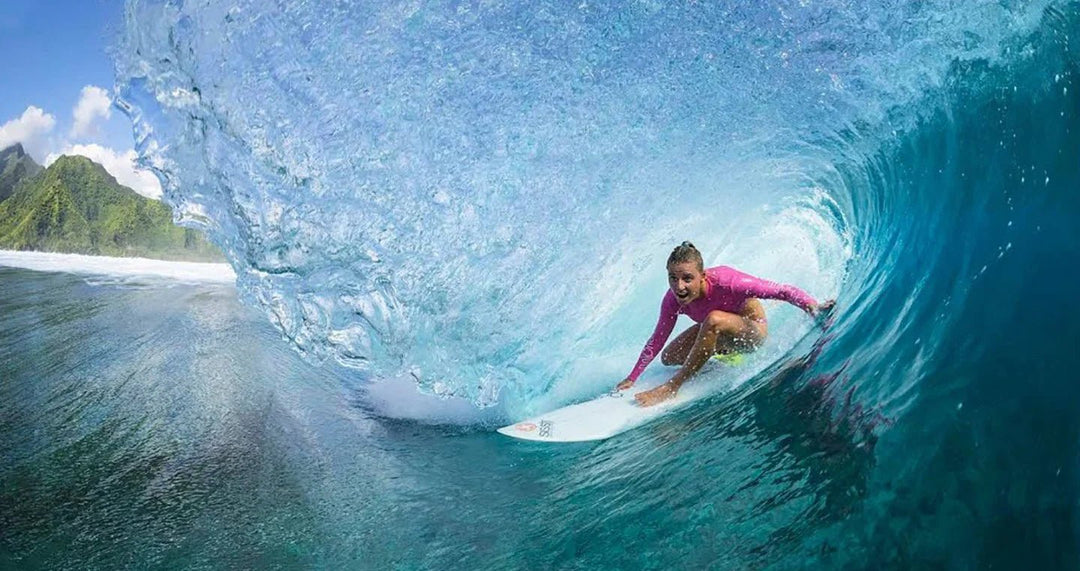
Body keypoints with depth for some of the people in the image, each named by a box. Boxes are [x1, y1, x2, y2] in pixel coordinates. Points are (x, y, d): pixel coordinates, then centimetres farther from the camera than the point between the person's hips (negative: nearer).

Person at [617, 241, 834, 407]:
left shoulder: (724, 281, -37)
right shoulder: (673, 300, -21)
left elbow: (783, 291, -34)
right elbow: (657, 340, -8)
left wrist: (815, 309, -49)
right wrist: (632, 378, -6)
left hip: (753, 330, -6)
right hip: (718, 333, 6)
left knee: (714, 320, -37)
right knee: (668, 358, -1)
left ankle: (671, 387, -25)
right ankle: (726, 354, 19)